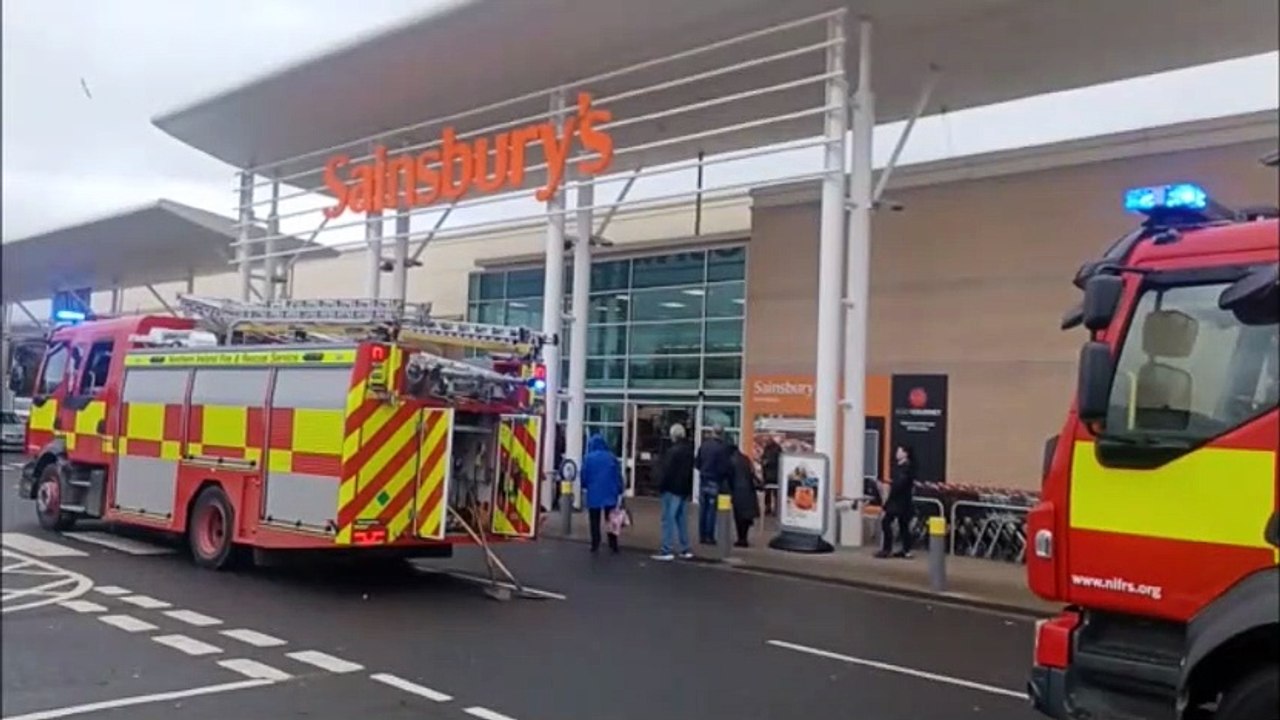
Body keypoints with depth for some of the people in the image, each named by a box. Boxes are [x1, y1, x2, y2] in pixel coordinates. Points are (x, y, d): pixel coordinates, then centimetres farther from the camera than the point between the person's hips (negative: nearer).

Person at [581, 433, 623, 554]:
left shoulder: (588, 458, -6)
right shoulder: (611, 457, -1)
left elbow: (584, 476, -4)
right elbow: (618, 476, -1)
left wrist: (585, 486, 16)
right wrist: (619, 491, 6)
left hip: (593, 494, -2)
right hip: (609, 493, 2)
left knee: (595, 521, 8)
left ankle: (595, 544, 5)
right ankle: (613, 544, 10)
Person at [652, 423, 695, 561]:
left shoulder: (672, 451, -18)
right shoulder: (689, 450, 10)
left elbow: (665, 471, -18)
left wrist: (661, 485, -6)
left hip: (672, 489, -8)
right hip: (685, 489, 8)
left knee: (668, 519, -4)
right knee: (681, 518, 15)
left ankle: (667, 550, -6)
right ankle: (685, 550, 17)